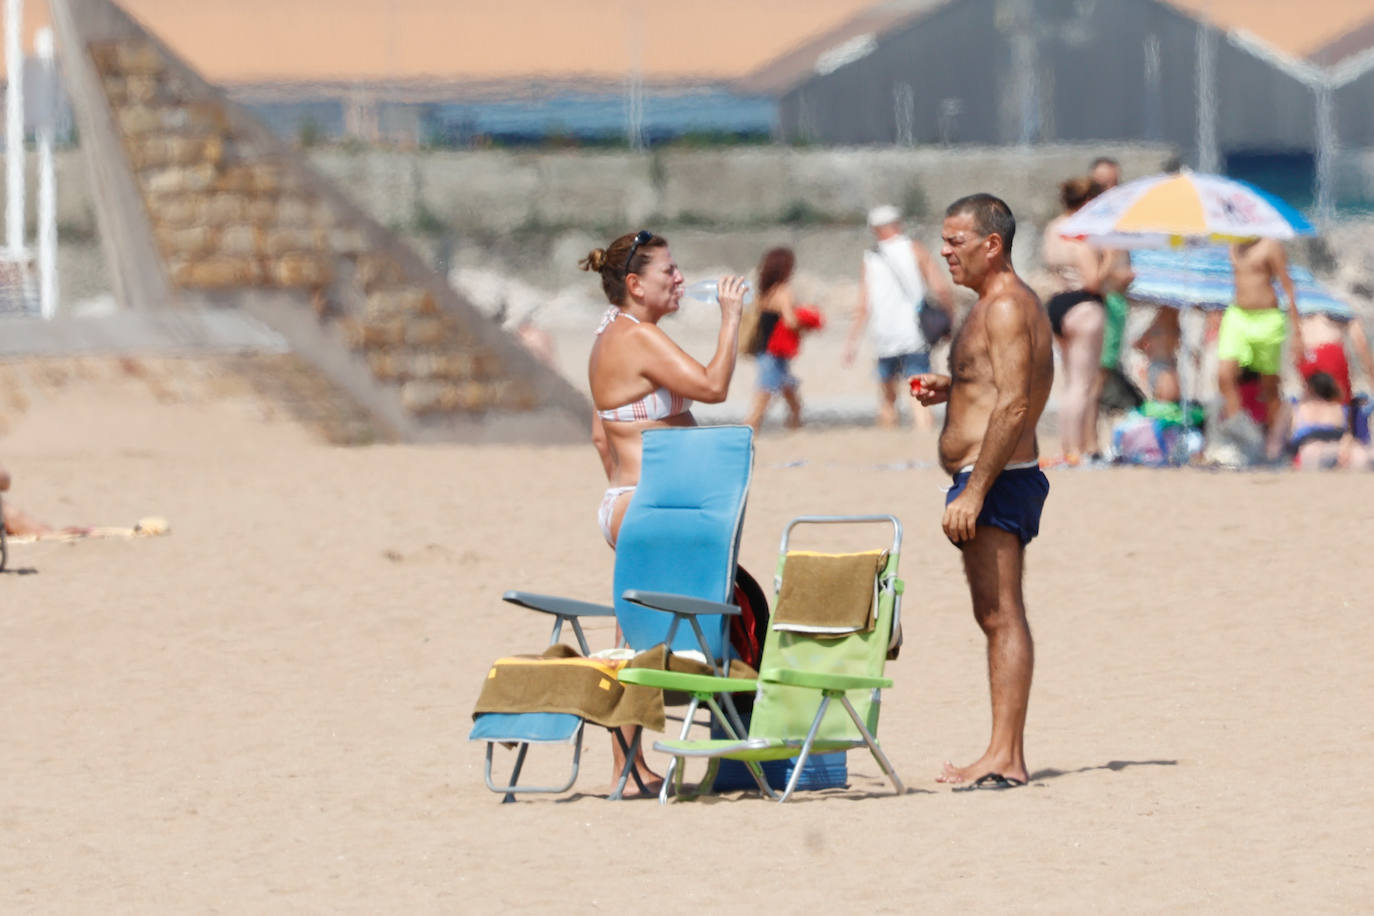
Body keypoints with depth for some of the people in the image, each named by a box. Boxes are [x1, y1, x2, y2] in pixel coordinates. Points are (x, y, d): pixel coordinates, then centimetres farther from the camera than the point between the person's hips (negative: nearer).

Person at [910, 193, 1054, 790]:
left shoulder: (1007, 308, -14)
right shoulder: (1003, 305, 19)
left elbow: (1013, 406, -23)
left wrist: (973, 492, -25)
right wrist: (951, 388, 13)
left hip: (996, 476, -11)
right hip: (986, 482, 11)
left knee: (1001, 616, -12)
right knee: (996, 617, 11)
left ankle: (1005, 757, -14)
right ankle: (1006, 756, 12)